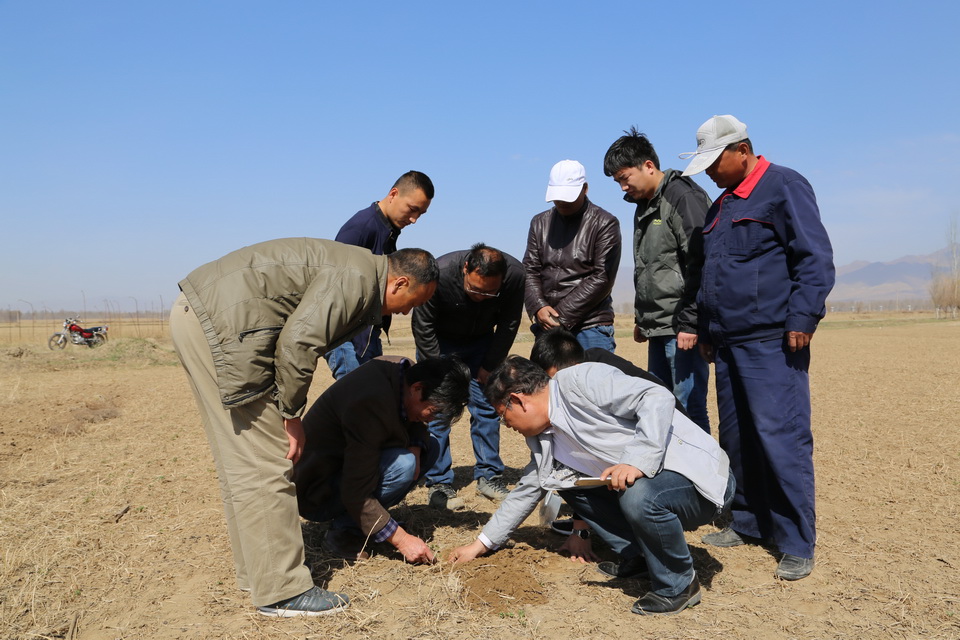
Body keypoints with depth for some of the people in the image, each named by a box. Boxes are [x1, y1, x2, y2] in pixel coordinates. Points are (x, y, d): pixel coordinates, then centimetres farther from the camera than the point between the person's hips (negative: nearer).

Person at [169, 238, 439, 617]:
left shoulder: (354, 271, 18)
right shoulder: (358, 279, -13)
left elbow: (299, 338, 21)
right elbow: (298, 342, -23)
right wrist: (292, 415, -12)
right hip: (221, 322, -11)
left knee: (240, 460, 16)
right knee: (264, 466, -5)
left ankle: (255, 571, 28)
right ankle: (281, 591, 6)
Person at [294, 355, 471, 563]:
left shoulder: (403, 369, -8)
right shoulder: (372, 404, -33)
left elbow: (414, 423, 12)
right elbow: (356, 495, -30)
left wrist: (416, 447, -11)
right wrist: (402, 540, -23)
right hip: (315, 494, -9)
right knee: (402, 465, -29)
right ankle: (342, 534, -9)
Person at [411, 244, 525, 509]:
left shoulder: (514, 274, -27)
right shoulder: (440, 273, -35)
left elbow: (508, 325, -10)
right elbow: (423, 328, -20)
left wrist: (490, 366, -7)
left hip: (481, 341, 3)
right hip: (439, 342, -2)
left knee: (487, 407, 0)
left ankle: (489, 476, 12)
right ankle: (439, 483, 0)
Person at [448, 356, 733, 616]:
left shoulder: (578, 381, -19)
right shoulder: (543, 439, 8)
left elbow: (658, 397, -26)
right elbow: (527, 490, 19)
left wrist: (637, 461, -36)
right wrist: (481, 545, 23)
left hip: (703, 479, -9)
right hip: (647, 480, 9)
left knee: (639, 496, -37)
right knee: (567, 481, 10)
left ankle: (678, 585, -8)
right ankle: (635, 556, 14)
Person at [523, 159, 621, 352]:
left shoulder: (605, 224, 0)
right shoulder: (540, 222, 14)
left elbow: (602, 278, -7)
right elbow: (529, 271, 10)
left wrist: (562, 316, -11)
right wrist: (538, 308, -10)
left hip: (592, 326, -4)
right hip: (547, 325, 4)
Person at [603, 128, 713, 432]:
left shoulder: (684, 196, -10)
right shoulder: (645, 205, 19)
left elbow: (700, 264, -18)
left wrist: (690, 323, -20)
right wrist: (641, 319, 21)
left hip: (682, 328, -10)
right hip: (657, 328, 10)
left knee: (689, 407, -6)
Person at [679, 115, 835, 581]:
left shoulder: (784, 186, -4)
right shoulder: (721, 206, 20)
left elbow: (815, 257, -11)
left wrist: (802, 318, -17)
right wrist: (706, 331, 23)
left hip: (772, 344, -8)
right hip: (729, 345, 8)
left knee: (781, 438, -7)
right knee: (736, 439, 12)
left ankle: (797, 545, 4)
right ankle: (748, 523, 25)